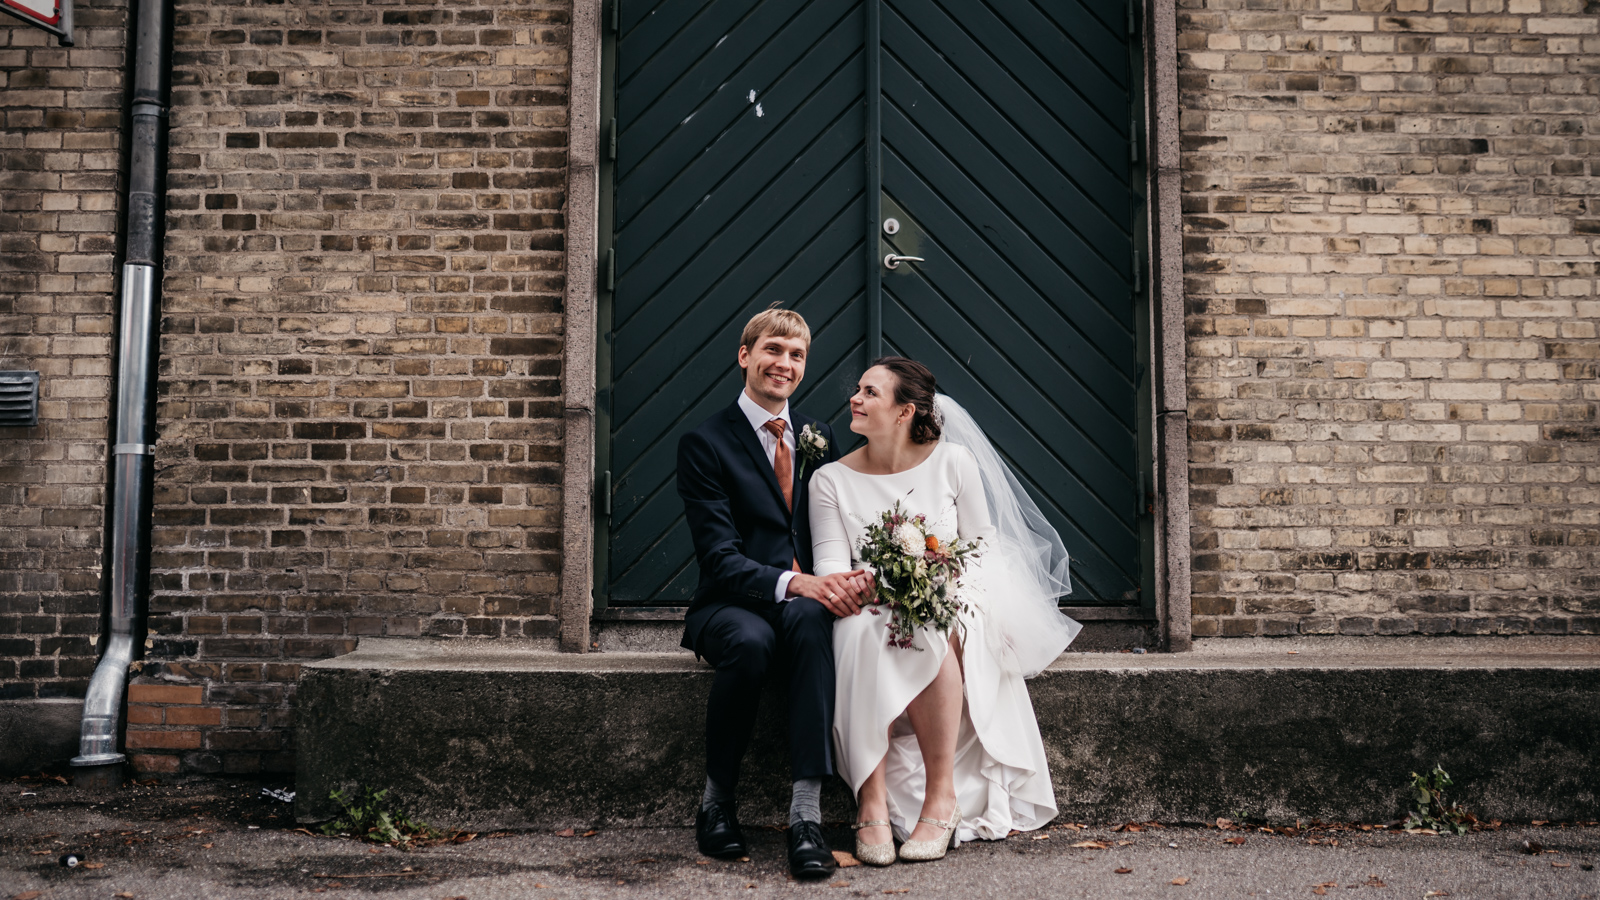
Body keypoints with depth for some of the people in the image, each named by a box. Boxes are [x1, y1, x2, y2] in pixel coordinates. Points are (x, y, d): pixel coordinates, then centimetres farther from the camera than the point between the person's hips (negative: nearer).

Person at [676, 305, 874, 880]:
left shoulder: (819, 438, 15)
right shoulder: (705, 443, -1)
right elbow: (719, 557, -10)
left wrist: (847, 576, -14)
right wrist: (793, 582, -27)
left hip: (807, 601, 3)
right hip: (731, 606, -2)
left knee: (811, 619, -34)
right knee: (750, 641, -37)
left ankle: (806, 812, -36)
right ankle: (717, 801, -14)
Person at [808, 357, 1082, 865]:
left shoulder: (953, 462, 1)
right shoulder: (831, 480, 4)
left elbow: (983, 543, 5)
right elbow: (830, 562, -3)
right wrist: (849, 584, -26)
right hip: (873, 611, 1)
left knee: (929, 636, -37)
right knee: (858, 633, -35)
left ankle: (943, 794, -29)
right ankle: (872, 803, -35)